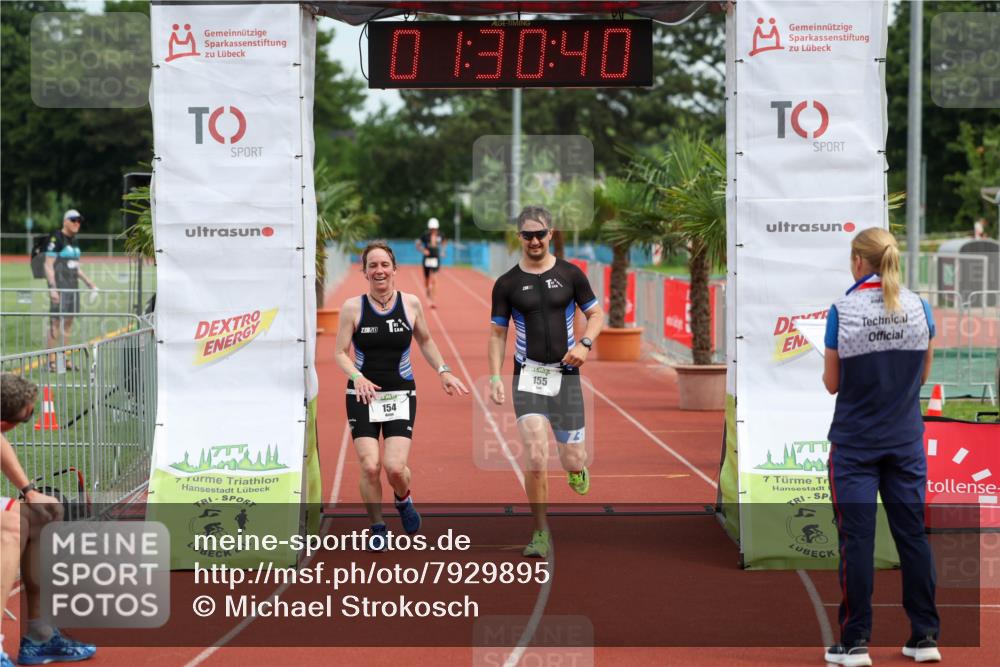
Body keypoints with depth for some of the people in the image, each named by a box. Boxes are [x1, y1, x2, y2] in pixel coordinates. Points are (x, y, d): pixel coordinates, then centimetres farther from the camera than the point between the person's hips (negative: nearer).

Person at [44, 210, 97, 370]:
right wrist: (53, 288, -21)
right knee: (56, 322, -9)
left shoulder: (74, 240, 16)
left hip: (73, 285, 8)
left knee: (68, 322, 10)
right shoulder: (56, 239, -9)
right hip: (59, 286, -8)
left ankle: (64, 359, 15)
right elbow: (48, 265, -13)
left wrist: (89, 283, 21)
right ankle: (51, 360, -7)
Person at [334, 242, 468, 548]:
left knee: (394, 466, -13)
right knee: (370, 467, -11)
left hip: (401, 396, 0)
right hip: (363, 396, 0)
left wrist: (443, 371, 8)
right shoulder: (353, 307, -5)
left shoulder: (411, 304, 0)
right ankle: (377, 528, 13)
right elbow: (340, 353, -3)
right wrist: (357, 377, -20)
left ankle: (403, 499, 23)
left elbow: (425, 341, 16)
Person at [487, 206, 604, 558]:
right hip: (527, 376, -1)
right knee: (535, 457, -15)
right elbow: (497, 333, 8)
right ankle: (541, 533, 0)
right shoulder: (507, 284, 2)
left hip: (565, 374, 1)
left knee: (572, 460, 3)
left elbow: (596, 313, 10)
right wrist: (495, 377, -3)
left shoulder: (570, 275, 2)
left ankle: (577, 466, 43)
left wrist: (584, 344, -9)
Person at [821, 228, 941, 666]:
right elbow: (924, 373, 8)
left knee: (857, 539, 1)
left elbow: (832, 383, -4)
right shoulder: (919, 308, -2)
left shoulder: (843, 311, -11)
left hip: (855, 442, -3)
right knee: (912, 534, 9)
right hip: (905, 440, 3)